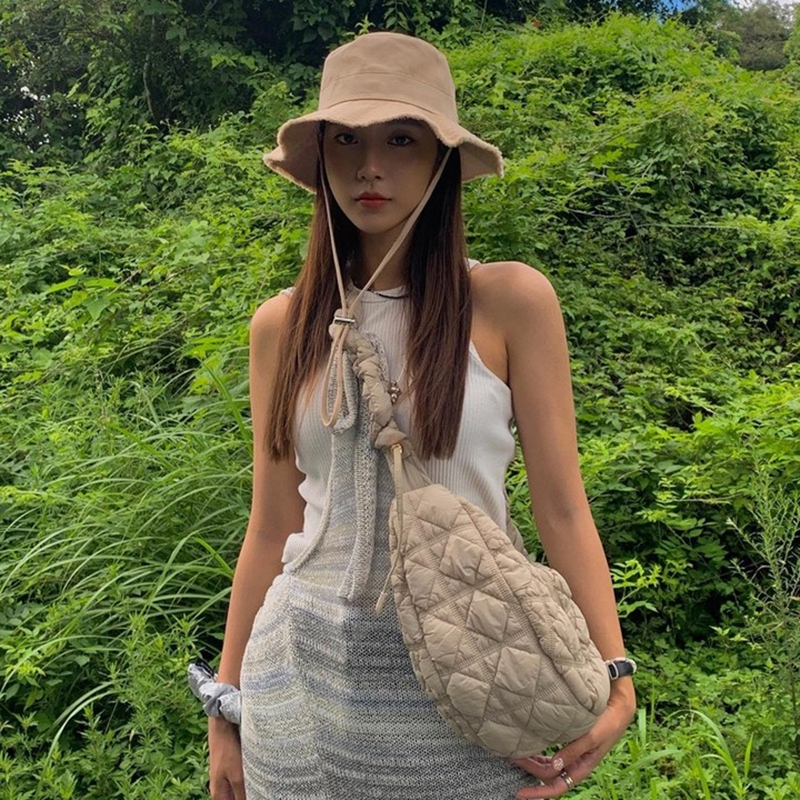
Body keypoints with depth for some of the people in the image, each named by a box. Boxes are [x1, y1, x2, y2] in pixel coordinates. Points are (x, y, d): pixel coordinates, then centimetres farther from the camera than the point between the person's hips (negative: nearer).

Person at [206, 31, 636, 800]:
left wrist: (614, 677, -16)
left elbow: (560, 507, -6)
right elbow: (271, 528, 6)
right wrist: (226, 708, 8)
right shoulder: (281, 325, 2)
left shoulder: (510, 301, -6)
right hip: (308, 670, 3)